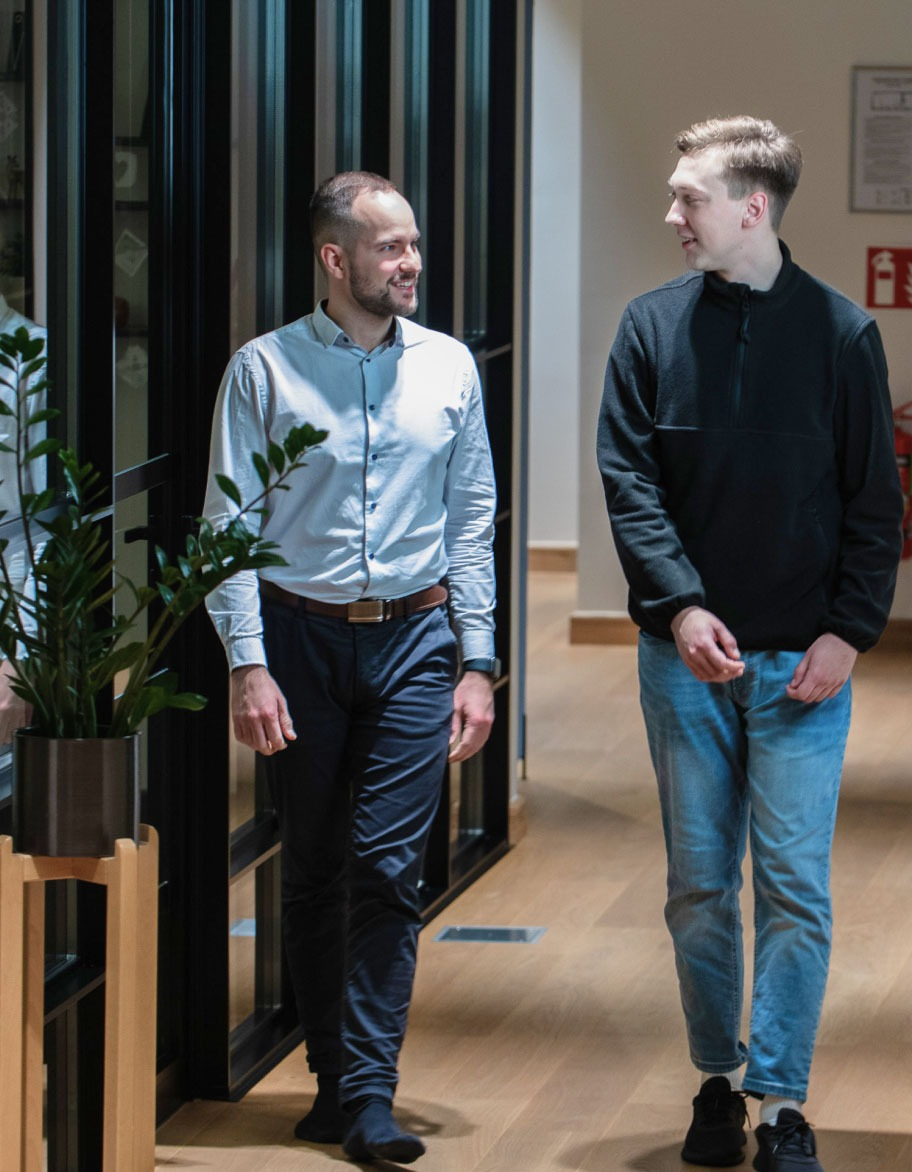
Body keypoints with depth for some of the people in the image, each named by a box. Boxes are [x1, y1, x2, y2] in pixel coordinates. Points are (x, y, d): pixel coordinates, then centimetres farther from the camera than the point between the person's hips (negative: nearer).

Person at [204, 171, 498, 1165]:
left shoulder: (448, 368, 6)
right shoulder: (263, 371, -2)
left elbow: (473, 522, 10)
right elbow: (228, 528, -2)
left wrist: (476, 663, 5)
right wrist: (247, 666, -11)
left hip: (416, 639, 1)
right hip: (299, 636, -1)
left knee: (388, 867, -7)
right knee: (311, 870, 6)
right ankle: (331, 1076, 19)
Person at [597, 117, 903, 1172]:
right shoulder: (653, 328, 2)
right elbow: (628, 480, -2)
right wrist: (681, 605, -14)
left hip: (802, 661, -2)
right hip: (686, 654, 2)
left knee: (794, 886, -3)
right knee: (699, 886, 8)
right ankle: (718, 1077, 21)